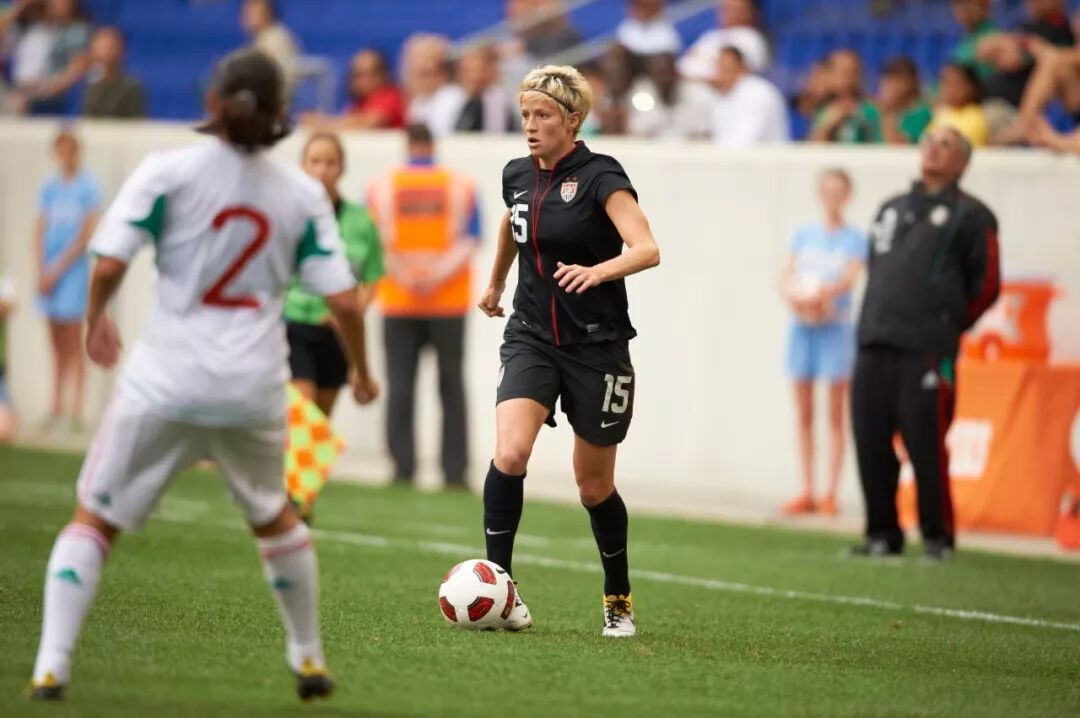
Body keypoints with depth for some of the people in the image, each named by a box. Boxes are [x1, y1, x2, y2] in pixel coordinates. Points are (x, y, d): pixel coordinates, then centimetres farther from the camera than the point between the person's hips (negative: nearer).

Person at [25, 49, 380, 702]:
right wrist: (362, 373, 18)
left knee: (95, 519, 7)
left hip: (166, 379, -2)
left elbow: (109, 265, -11)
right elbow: (344, 300, 0)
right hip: (255, 389, 3)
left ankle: (52, 664, -7)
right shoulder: (304, 195, 2)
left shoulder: (167, 172, -6)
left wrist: (95, 320, 10)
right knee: (274, 514, 27)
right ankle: (309, 659, 34)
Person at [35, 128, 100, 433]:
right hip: (50, 270, 5)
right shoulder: (50, 188, 12)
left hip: (74, 268, -5)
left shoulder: (88, 186, -4)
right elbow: (40, 231, 10)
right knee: (57, 345, 8)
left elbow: (86, 235, -8)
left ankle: (76, 411, -8)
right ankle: (56, 409, 10)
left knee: (72, 344, -7)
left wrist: (58, 268, -9)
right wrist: (41, 271, -2)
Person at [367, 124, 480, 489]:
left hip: (399, 304, 0)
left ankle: (403, 467, -3)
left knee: (400, 384, 3)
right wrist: (438, 276, -14)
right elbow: (469, 240, -8)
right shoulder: (461, 186, 1)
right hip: (450, 304, 0)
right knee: (452, 385, 5)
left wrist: (407, 279, -12)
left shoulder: (381, 186, 0)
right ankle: (454, 470, 1)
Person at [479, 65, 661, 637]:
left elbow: (646, 250, -25)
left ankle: (618, 599, 30)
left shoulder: (600, 177, -13)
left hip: (596, 347, -4)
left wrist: (598, 271, -43)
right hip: (531, 338, 4)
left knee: (594, 487, 8)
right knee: (509, 454, -22)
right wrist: (495, 283, 42)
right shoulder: (518, 176, 5)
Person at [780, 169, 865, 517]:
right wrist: (798, 298, -15)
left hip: (835, 328, -4)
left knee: (835, 415, -3)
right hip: (801, 328, 4)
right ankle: (807, 492, 10)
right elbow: (786, 279, 6)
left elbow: (847, 279, -13)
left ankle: (830, 494, -2)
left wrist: (817, 296, -28)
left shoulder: (854, 239, 1)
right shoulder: (804, 235, 12)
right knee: (804, 413, 5)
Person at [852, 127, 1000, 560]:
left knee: (926, 445, -8)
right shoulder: (892, 210, 23)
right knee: (871, 444, 2)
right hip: (873, 346, 6)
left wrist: (945, 327, 8)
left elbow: (986, 285, 4)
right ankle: (883, 533, 10)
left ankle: (938, 537, 0)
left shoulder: (970, 215, 4)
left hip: (927, 353, -6)